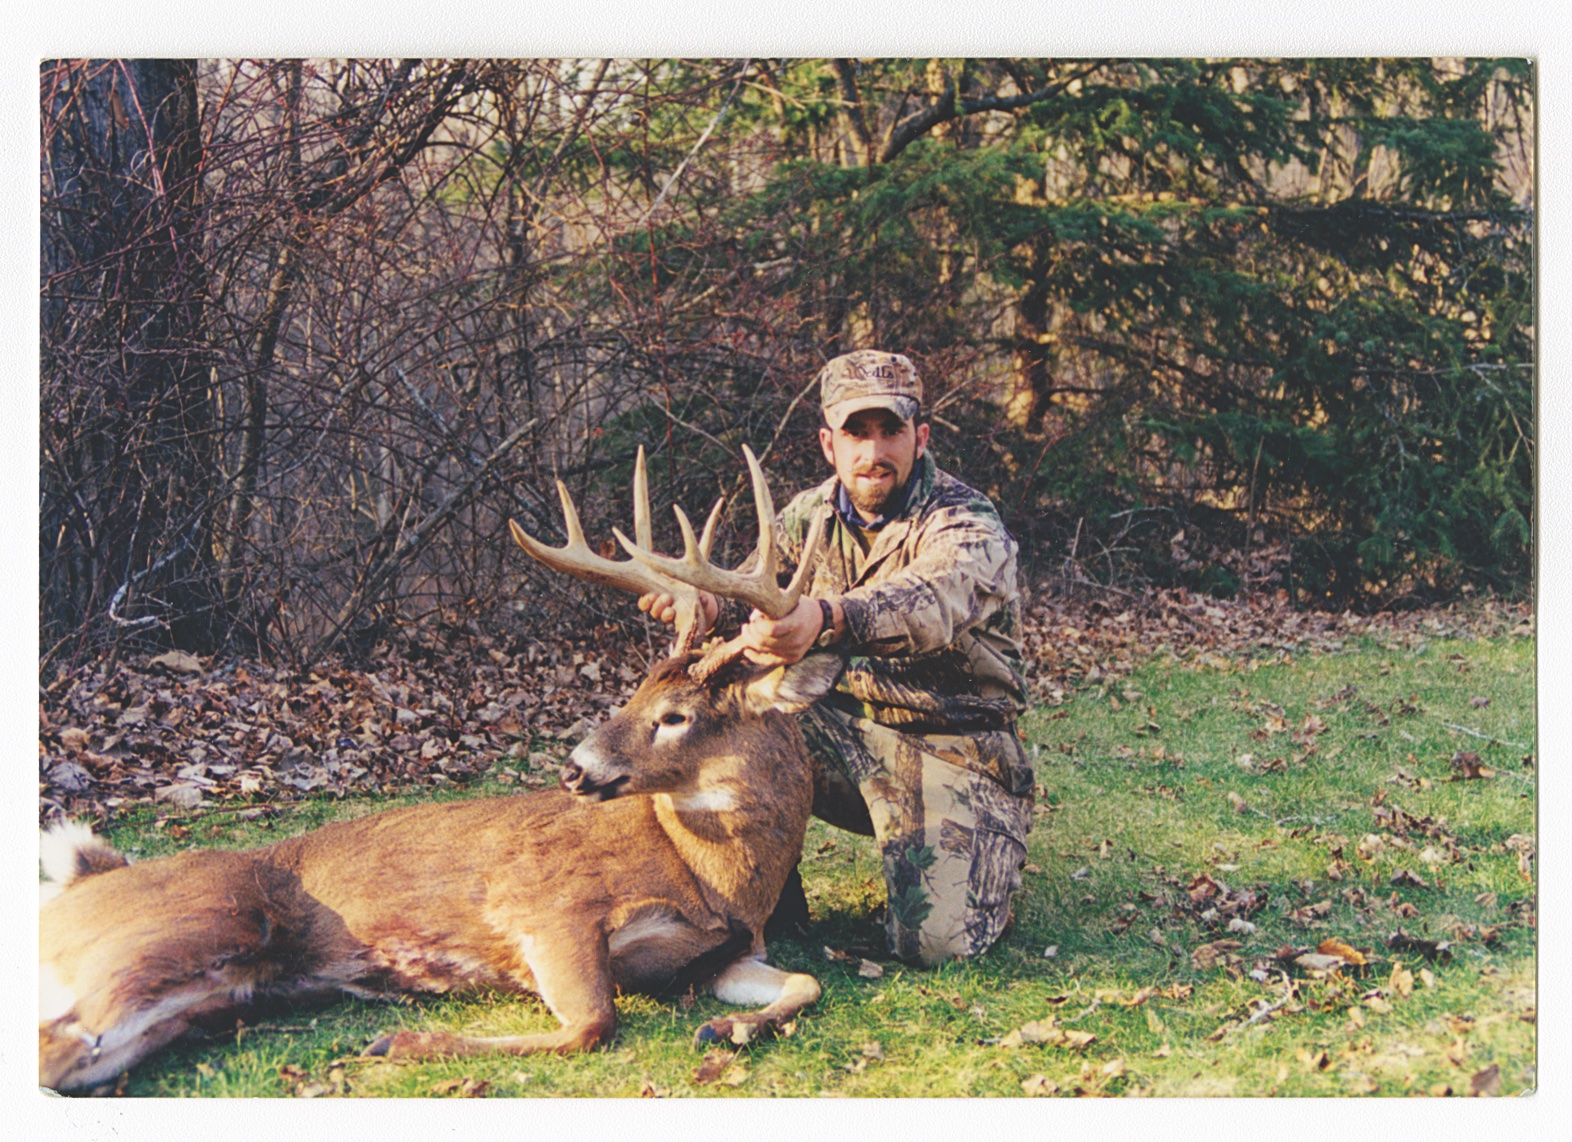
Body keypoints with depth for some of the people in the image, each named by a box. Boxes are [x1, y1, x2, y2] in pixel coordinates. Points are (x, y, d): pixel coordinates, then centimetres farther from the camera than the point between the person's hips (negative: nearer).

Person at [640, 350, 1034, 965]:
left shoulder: (967, 527, -17)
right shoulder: (813, 512, 3)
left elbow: (927, 602, -39)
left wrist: (825, 619, -61)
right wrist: (702, 602, -31)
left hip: (951, 746, -5)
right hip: (841, 725, 5)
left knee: (936, 940, -22)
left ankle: (987, 845, 14)